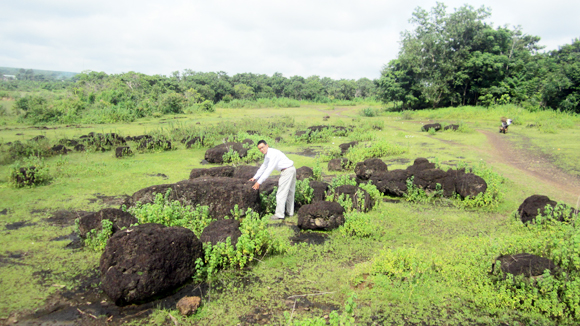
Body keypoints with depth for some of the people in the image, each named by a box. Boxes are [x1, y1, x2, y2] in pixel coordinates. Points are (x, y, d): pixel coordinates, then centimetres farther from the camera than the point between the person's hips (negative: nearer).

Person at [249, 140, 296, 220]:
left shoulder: (273, 154, -22)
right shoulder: (267, 155, 9)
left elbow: (269, 170, -25)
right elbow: (263, 167, 20)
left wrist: (259, 182, -23)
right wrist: (255, 178, 18)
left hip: (287, 171, -10)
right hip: (291, 170, 10)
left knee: (281, 193, -7)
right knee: (290, 192, 17)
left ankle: (279, 215, -3)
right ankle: (290, 212, 27)